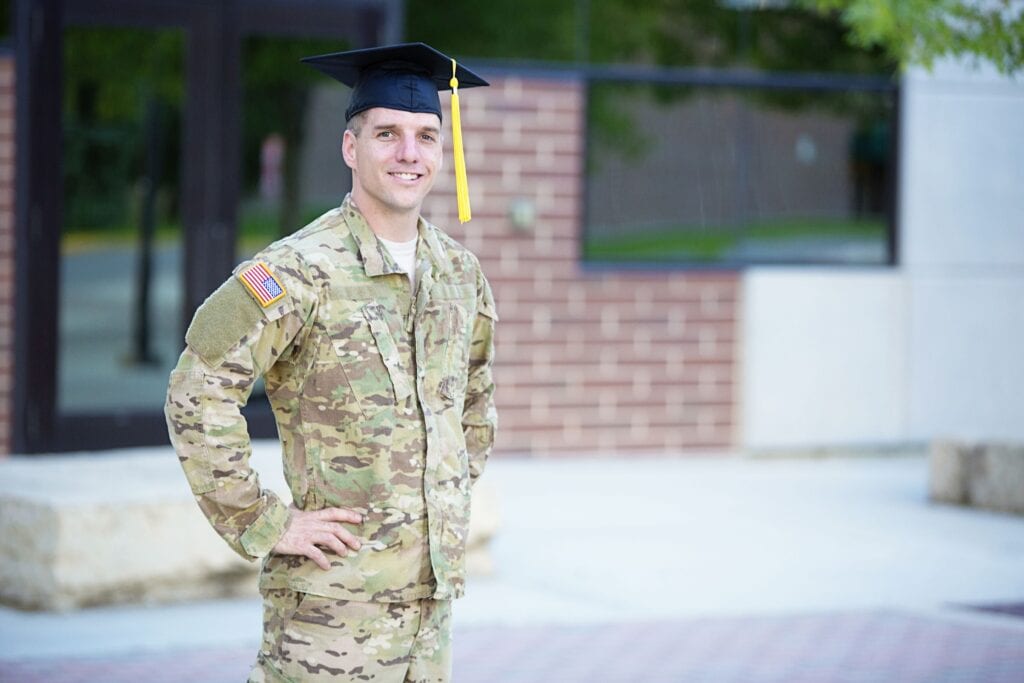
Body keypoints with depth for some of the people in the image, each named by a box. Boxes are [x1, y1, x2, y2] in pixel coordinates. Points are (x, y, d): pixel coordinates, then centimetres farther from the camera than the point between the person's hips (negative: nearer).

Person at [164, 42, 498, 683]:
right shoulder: (298, 272, -12)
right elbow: (197, 398, -16)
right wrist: (263, 525, -15)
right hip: (334, 597, -7)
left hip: (434, 584, 7)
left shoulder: (460, 271, 10)